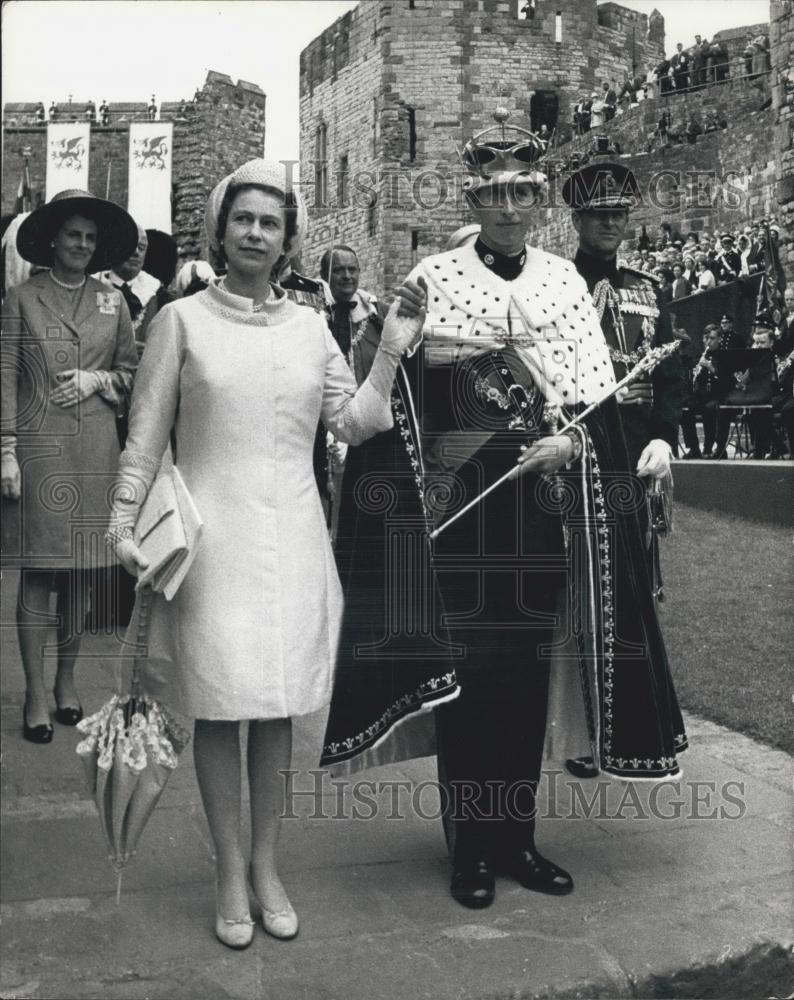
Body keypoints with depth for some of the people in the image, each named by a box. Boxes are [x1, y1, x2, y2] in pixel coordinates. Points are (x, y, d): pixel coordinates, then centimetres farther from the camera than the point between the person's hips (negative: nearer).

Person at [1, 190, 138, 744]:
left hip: (97, 448, 3)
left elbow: (132, 371, 15)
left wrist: (98, 379, -6)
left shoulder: (113, 300, 10)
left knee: (83, 568, 7)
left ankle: (68, 679, 21)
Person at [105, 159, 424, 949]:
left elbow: (354, 422, 7)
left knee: (277, 706, 9)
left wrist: (391, 353, -1)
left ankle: (266, 866, 25)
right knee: (219, 707, 2)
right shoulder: (182, 319, 2)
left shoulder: (309, 326, 10)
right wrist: (124, 524, -4)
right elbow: (145, 436, 1)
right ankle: (230, 876, 19)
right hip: (211, 535, -2)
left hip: (292, 537, 3)